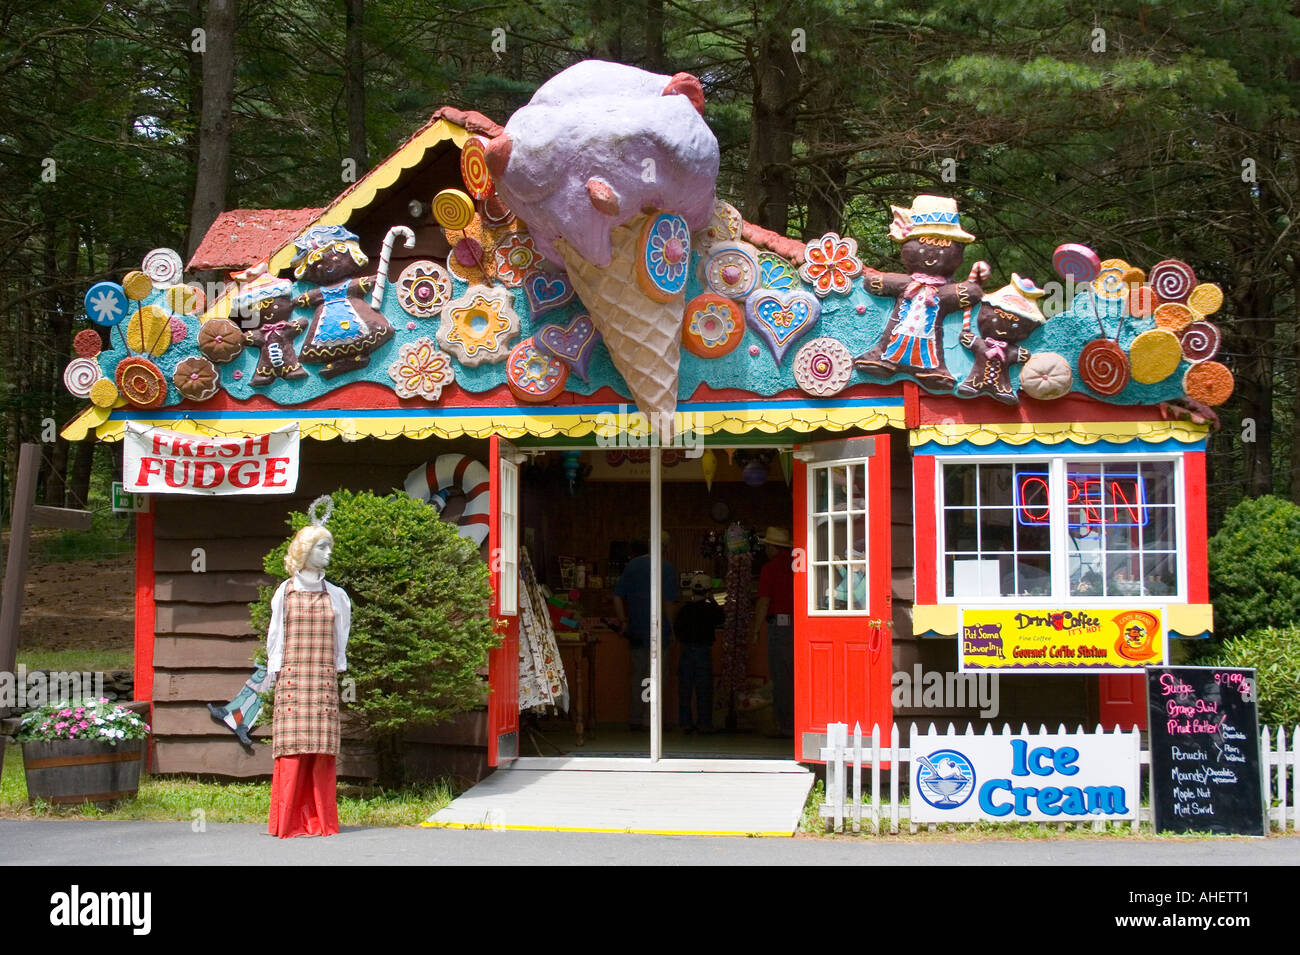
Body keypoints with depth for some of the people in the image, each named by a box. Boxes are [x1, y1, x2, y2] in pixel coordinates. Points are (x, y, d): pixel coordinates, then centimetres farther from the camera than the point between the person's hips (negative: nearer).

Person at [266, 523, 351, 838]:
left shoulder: (334, 595, 13)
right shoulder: (286, 592, 7)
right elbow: (276, 635, 8)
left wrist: (337, 670, 10)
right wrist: (276, 672, 3)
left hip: (324, 681, 2)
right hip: (292, 678, -2)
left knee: (323, 751, -3)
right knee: (293, 749, -8)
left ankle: (319, 820, 1)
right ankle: (289, 821, -4)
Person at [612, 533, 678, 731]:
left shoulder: (632, 565, 7)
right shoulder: (667, 568, -8)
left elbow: (617, 596, 7)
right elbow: (669, 602, -13)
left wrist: (623, 621, 12)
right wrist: (671, 627, -4)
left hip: (635, 631, 5)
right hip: (657, 631, -5)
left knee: (636, 675, 13)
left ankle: (634, 720, 17)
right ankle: (649, 720, 0)